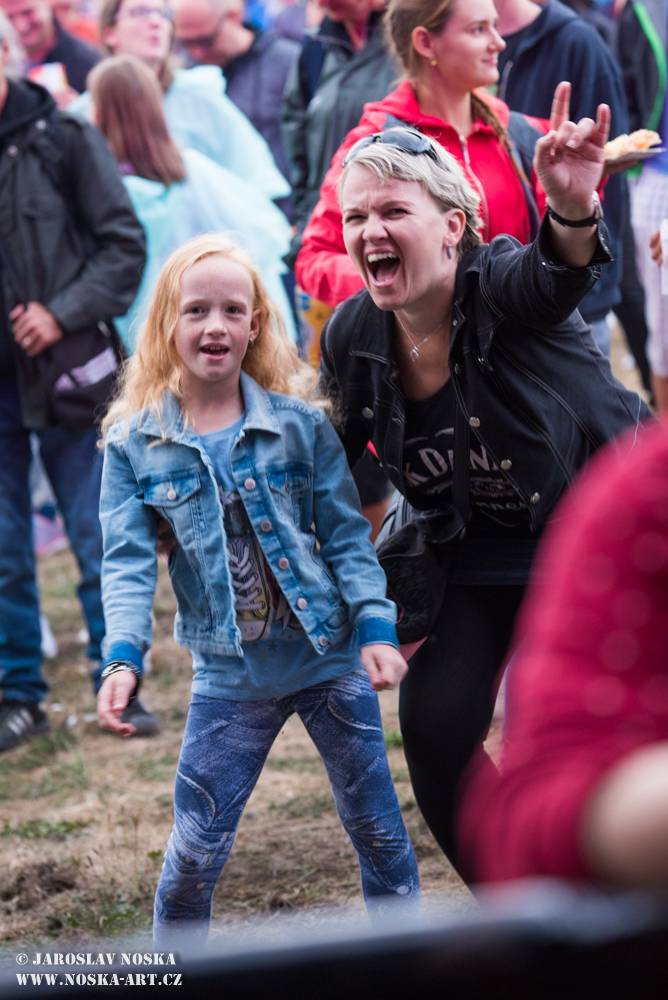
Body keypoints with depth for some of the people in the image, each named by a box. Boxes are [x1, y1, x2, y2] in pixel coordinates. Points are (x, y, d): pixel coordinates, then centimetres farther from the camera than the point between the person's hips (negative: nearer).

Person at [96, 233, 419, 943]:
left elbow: (346, 535, -2)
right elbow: (127, 562, -7)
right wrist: (123, 657, -21)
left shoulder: (301, 425, -5)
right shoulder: (134, 445, -4)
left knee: (376, 826, 10)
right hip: (229, 674, 0)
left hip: (330, 656, 0)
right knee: (195, 849, 3)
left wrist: (376, 626, -13)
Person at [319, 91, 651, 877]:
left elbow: (554, 276, -54)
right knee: (434, 725, -8)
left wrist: (573, 214, -76)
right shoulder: (352, 336, -11)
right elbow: (332, 465, 6)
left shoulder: (501, 286, -28)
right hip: (479, 561, 5)